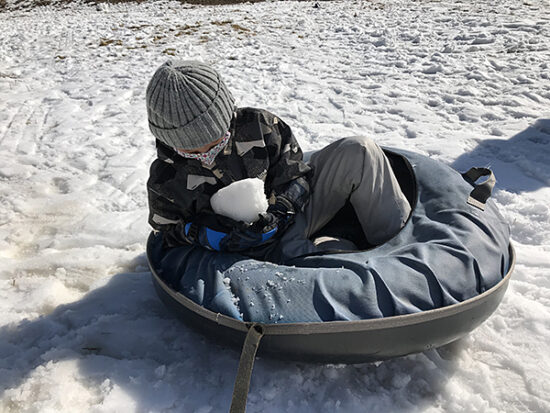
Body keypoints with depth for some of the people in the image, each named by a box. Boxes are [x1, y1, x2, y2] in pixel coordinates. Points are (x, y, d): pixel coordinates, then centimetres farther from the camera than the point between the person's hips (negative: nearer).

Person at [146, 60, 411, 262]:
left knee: (357, 152, -17)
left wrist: (279, 209, -24)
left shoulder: (257, 125, -12)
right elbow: (168, 233, 2)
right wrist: (206, 236, -20)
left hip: (293, 207, 2)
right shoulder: (164, 182, -10)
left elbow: (294, 174, -3)